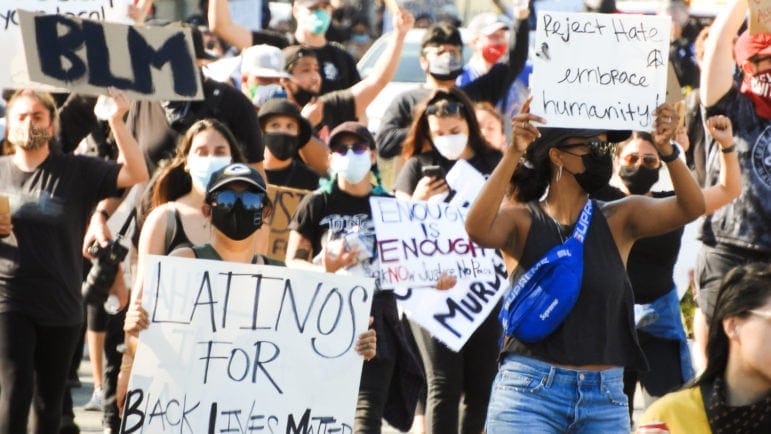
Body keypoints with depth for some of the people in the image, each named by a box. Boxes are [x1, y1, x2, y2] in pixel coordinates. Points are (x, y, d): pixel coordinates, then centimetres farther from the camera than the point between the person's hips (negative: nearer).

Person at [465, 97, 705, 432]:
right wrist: (513, 154, -29)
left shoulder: (618, 220, 7)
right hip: (530, 391, -3)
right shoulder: (522, 219, -1)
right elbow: (478, 229, -22)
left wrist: (666, 151, -23)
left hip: (604, 398, 3)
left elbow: (691, 208, -6)